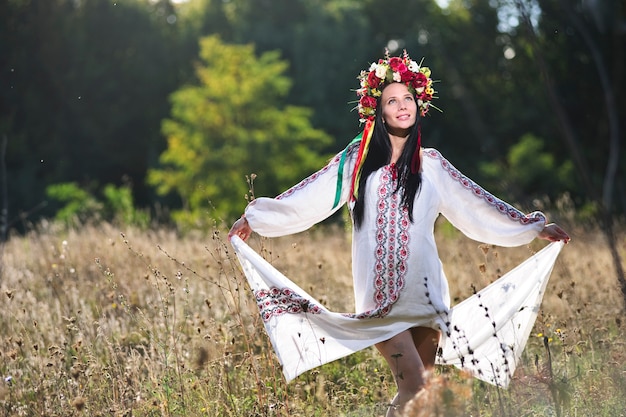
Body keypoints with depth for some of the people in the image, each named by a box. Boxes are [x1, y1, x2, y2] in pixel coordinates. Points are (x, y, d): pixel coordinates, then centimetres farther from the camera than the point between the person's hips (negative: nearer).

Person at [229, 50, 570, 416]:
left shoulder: (431, 164, 10)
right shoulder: (357, 160, 5)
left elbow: (478, 205, 13)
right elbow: (305, 199, 6)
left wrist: (535, 227, 13)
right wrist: (254, 218, 4)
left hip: (425, 290, 3)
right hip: (381, 293, -3)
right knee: (414, 387, -15)